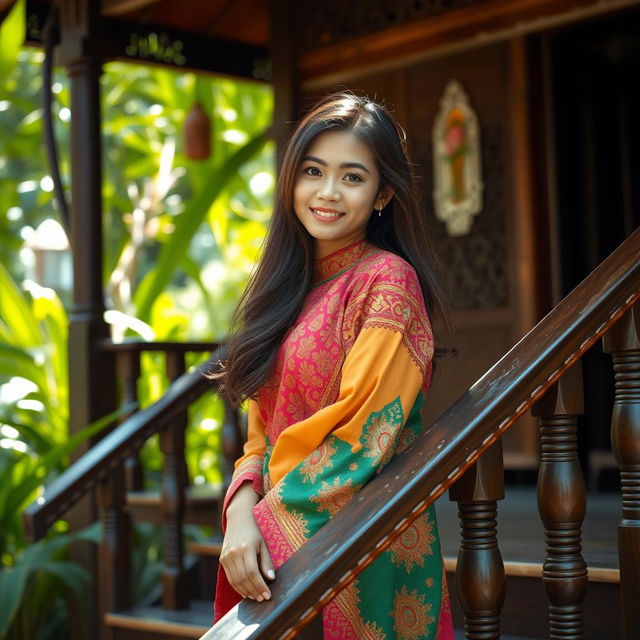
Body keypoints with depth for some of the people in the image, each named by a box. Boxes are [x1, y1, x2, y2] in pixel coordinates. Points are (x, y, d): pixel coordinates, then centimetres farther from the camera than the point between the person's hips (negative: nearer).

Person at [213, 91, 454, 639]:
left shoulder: (387, 281, -12)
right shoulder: (291, 288, 9)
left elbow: (362, 438, -18)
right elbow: (263, 430, 7)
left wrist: (270, 522, -17)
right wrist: (242, 512, -11)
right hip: (279, 539, 7)